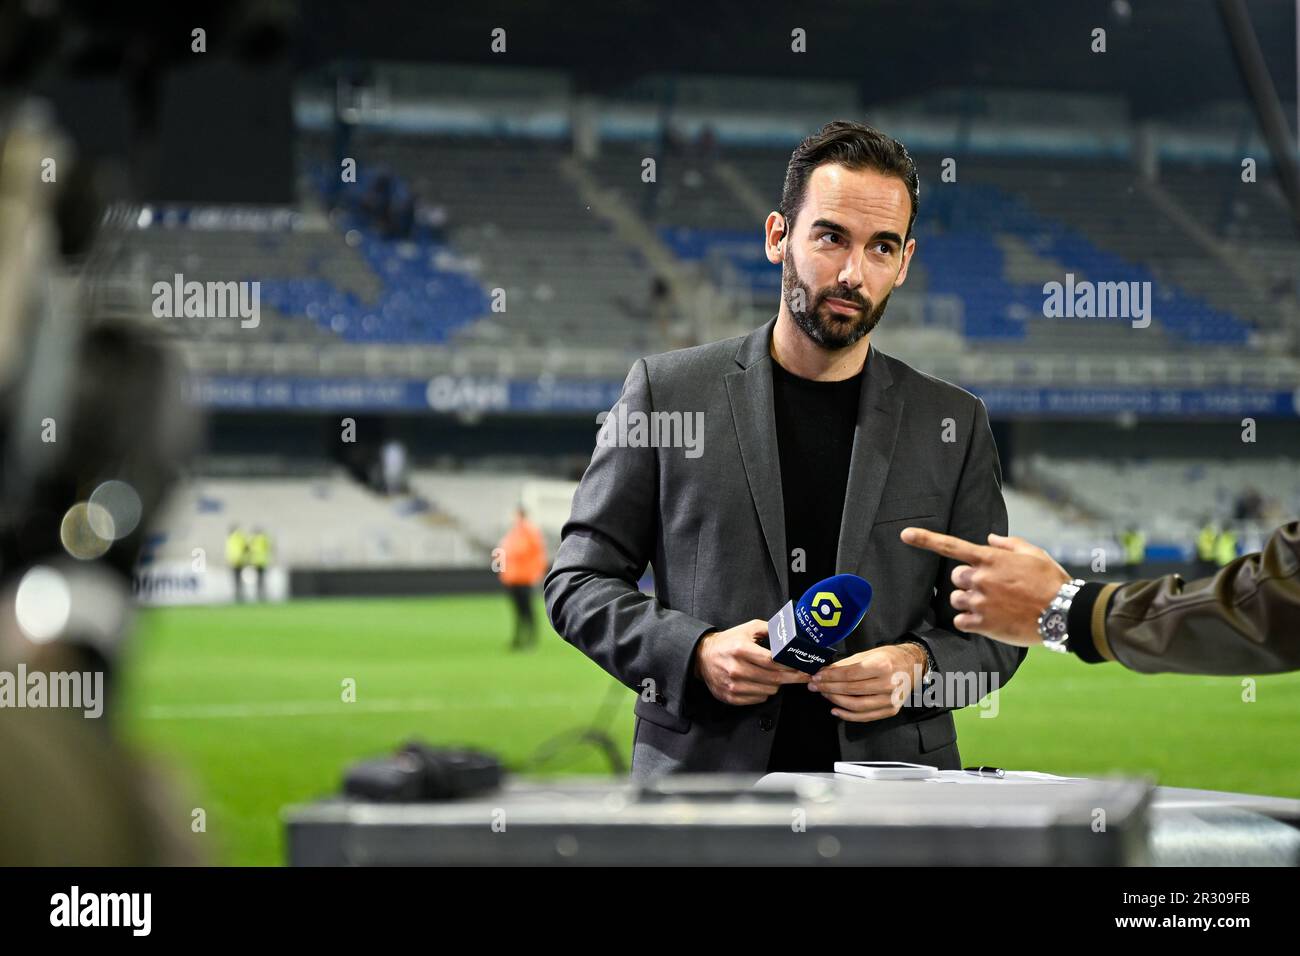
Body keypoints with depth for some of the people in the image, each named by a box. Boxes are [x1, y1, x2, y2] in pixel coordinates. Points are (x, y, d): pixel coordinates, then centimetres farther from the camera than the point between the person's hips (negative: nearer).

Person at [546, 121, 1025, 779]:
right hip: (702, 770, -1)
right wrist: (696, 652, -8)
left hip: (891, 796, 2)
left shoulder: (954, 423, 12)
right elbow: (578, 582, 9)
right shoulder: (666, 390, 7)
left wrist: (918, 667, -6)